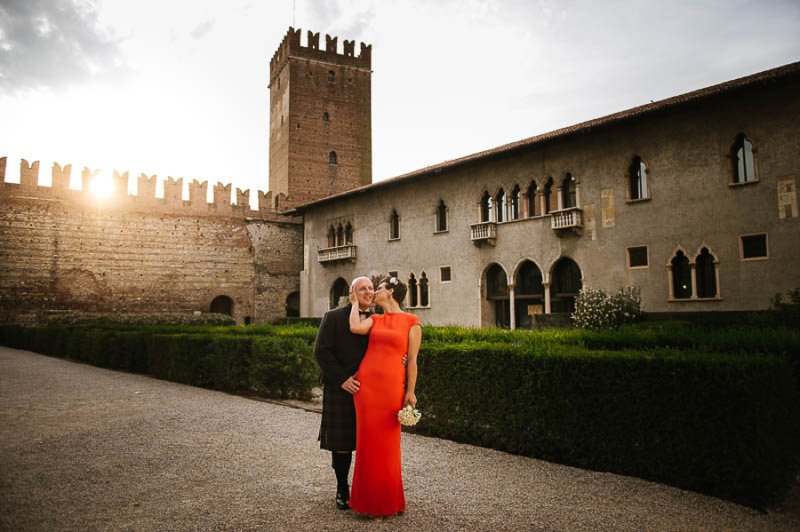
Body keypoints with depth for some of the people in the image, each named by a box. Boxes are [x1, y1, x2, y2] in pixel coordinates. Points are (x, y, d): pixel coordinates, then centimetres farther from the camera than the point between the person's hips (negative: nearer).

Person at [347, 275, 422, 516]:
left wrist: (410, 391, -2)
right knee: (367, 439, 7)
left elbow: (412, 360, 0)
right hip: (366, 381, 4)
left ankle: (389, 499, 24)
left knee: (387, 441, 5)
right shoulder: (375, 319, 11)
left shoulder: (411, 322, 0)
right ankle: (369, 497, 23)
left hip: (391, 385, -3)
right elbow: (355, 327, -10)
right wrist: (355, 302, 5)